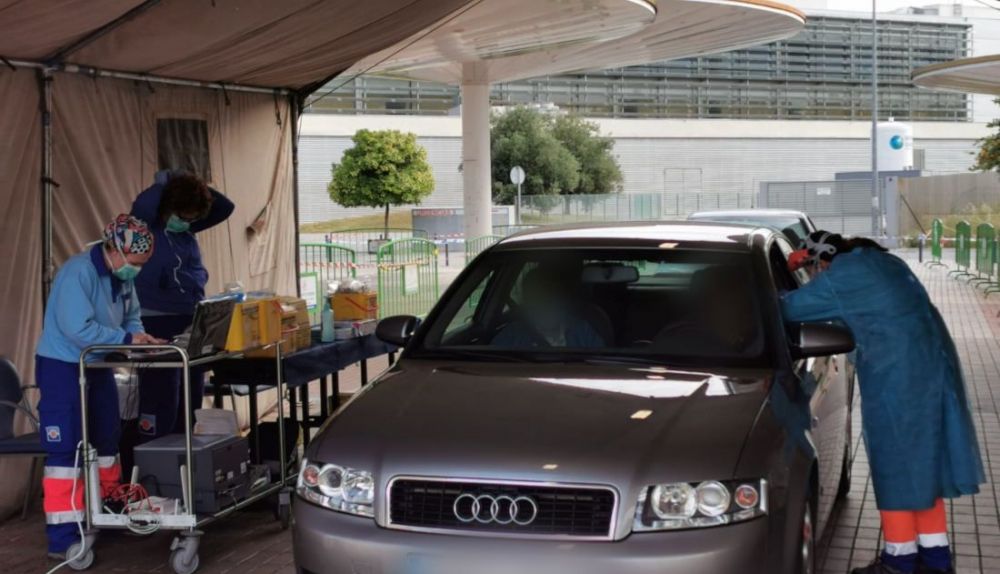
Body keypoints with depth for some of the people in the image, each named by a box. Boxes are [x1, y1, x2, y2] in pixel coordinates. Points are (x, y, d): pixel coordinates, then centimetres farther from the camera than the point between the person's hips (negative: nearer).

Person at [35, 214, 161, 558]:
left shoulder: (123, 277, 2)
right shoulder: (77, 273, -25)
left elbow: (131, 317, 10)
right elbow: (79, 329, -31)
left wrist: (141, 335, -12)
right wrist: (127, 339, -24)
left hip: (97, 366, 9)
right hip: (62, 368, -9)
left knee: (106, 441, 15)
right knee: (67, 450, -9)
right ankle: (64, 537, -7)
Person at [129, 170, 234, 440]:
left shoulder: (185, 228, 9)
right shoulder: (145, 226, -10)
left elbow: (226, 207, 13)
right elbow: (143, 205, -32)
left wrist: (193, 186, 2)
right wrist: (164, 182, -13)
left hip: (191, 321, 8)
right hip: (157, 323, -8)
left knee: (191, 398, 12)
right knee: (162, 400, -9)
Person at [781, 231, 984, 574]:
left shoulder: (842, 275, -8)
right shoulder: (880, 260, 18)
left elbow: (792, 308, -5)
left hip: (899, 377, -9)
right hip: (932, 366, 9)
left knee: (898, 466, 1)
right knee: (923, 459, 14)